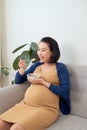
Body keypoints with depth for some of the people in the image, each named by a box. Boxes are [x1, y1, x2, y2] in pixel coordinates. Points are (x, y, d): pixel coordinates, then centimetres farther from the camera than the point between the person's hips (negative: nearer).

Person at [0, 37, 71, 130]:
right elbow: (18, 81, 19)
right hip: (26, 104, 5)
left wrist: (43, 82, -12)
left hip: (46, 108, -5)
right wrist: (22, 69, -2)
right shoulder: (36, 65, 15)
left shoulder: (60, 67, 2)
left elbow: (65, 93, -9)